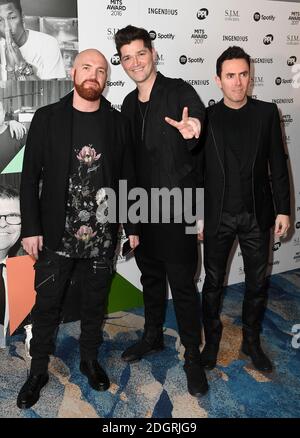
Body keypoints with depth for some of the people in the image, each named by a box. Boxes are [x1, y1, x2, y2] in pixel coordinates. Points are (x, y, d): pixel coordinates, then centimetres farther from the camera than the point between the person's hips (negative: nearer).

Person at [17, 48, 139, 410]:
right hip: (56, 234, -1)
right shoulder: (47, 118, -2)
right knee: (47, 303, 8)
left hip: (102, 234, 2)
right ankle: (38, 370, 28)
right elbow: (30, 176, -3)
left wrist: (132, 226, 6)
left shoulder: (117, 122, 3)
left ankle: (89, 359, 36)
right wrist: (31, 228, -8)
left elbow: (127, 177, 7)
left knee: (95, 302, 15)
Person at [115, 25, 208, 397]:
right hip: (142, 208, 6)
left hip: (176, 207, -6)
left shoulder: (179, 91, -7)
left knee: (182, 283, 0)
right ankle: (153, 336, 38)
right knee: (150, 275, 19)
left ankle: (193, 356, 17)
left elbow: (199, 118, -20)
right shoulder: (128, 104, 11)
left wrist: (191, 129, -43)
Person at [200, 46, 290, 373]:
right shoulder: (207, 117, -2)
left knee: (257, 283, 12)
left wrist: (283, 210, 0)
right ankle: (211, 341, 29)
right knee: (213, 282, 10)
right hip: (218, 216, -1)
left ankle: (251, 341, 32)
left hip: (257, 215, 1)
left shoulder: (266, 113, 1)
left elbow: (278, 165, 3)